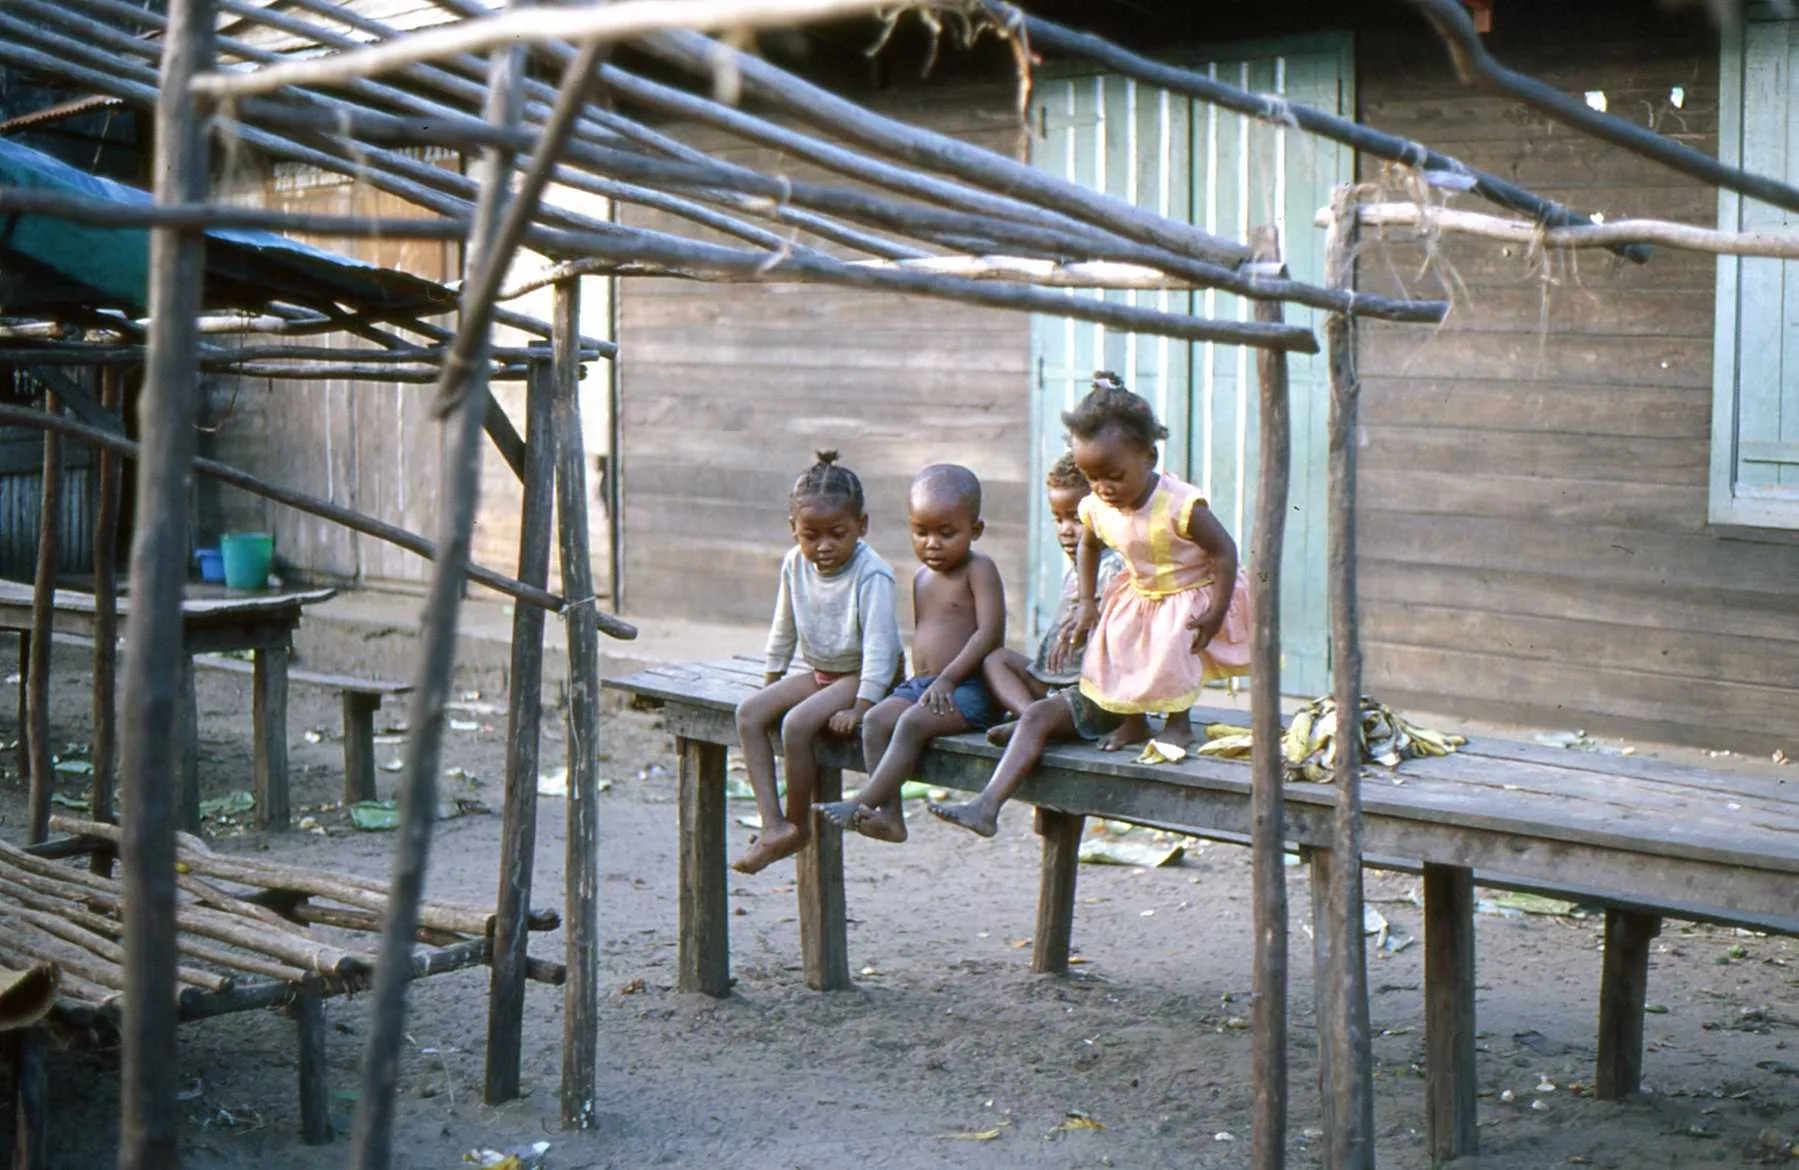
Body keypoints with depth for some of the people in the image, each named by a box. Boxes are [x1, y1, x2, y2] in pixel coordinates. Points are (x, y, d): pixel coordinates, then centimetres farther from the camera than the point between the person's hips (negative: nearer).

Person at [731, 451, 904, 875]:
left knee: (796, 724, -28)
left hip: (860, 676, -7)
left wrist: (861, 707, -27)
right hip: (819, 672, 8)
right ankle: (772, 824, -19)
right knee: (749, 712, -11)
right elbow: (784, 629, 15)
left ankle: (798, 825, -9)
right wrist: (771, 680, 18)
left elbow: (879, 644, -23)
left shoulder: (871, 573, -21)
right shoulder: (795, 565, 0)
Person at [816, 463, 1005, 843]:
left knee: (912, 723, -29)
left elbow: (990, 632, -15)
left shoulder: (979, 569, -5)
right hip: (920, 683, 7)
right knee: (876, 719, -17)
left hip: (967, 687, -7)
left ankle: (862, 803, -31)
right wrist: (919, 680, 12)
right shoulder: (922, 579, 19)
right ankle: (889, 814, -25)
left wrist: (947, 678, -20)